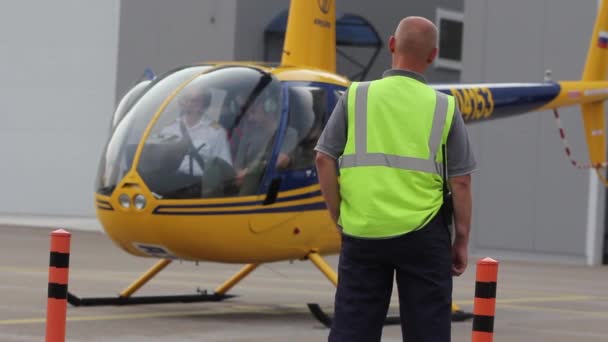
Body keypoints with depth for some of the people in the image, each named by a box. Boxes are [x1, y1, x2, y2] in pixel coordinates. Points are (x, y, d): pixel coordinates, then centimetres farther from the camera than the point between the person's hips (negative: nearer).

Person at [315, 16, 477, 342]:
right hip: (423, 234, -1)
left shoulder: (356, 97, 1)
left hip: (363, 231, 1)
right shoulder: (443, 108, -1)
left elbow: (324, 159, -2)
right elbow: (460, 181, -2)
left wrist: (339, 218, 8)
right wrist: (462, 241, 6)